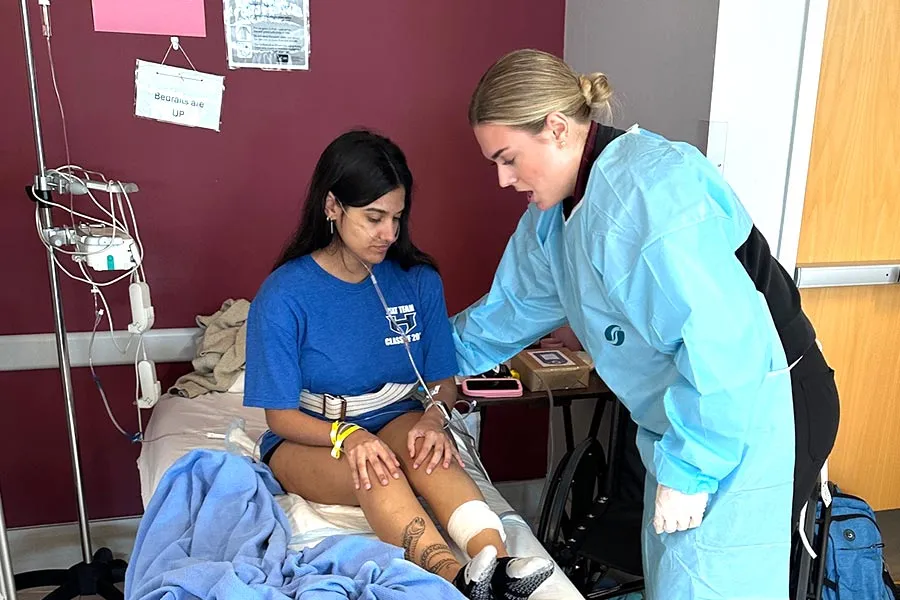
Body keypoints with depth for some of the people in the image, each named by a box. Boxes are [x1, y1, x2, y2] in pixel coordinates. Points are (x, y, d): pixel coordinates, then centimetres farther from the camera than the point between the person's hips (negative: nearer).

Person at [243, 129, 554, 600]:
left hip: (397, 420, 3)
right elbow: (281, 416, -11)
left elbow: (443, 383, 3)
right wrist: (348, 436, -32)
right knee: (373, 470, -35)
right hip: (308, 439, -2)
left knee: (423, 447, -33)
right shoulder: (283, 294, -14)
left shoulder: (418, 280, -5)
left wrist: (433, 418, -22)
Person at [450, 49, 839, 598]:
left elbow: (718, 341, -29)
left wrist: (687, 469, -22)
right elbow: (515, 305, 18)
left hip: (747, 422, -9)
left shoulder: (651, 190, -25)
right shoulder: (557, 208, 5)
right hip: (685, 419, 9)